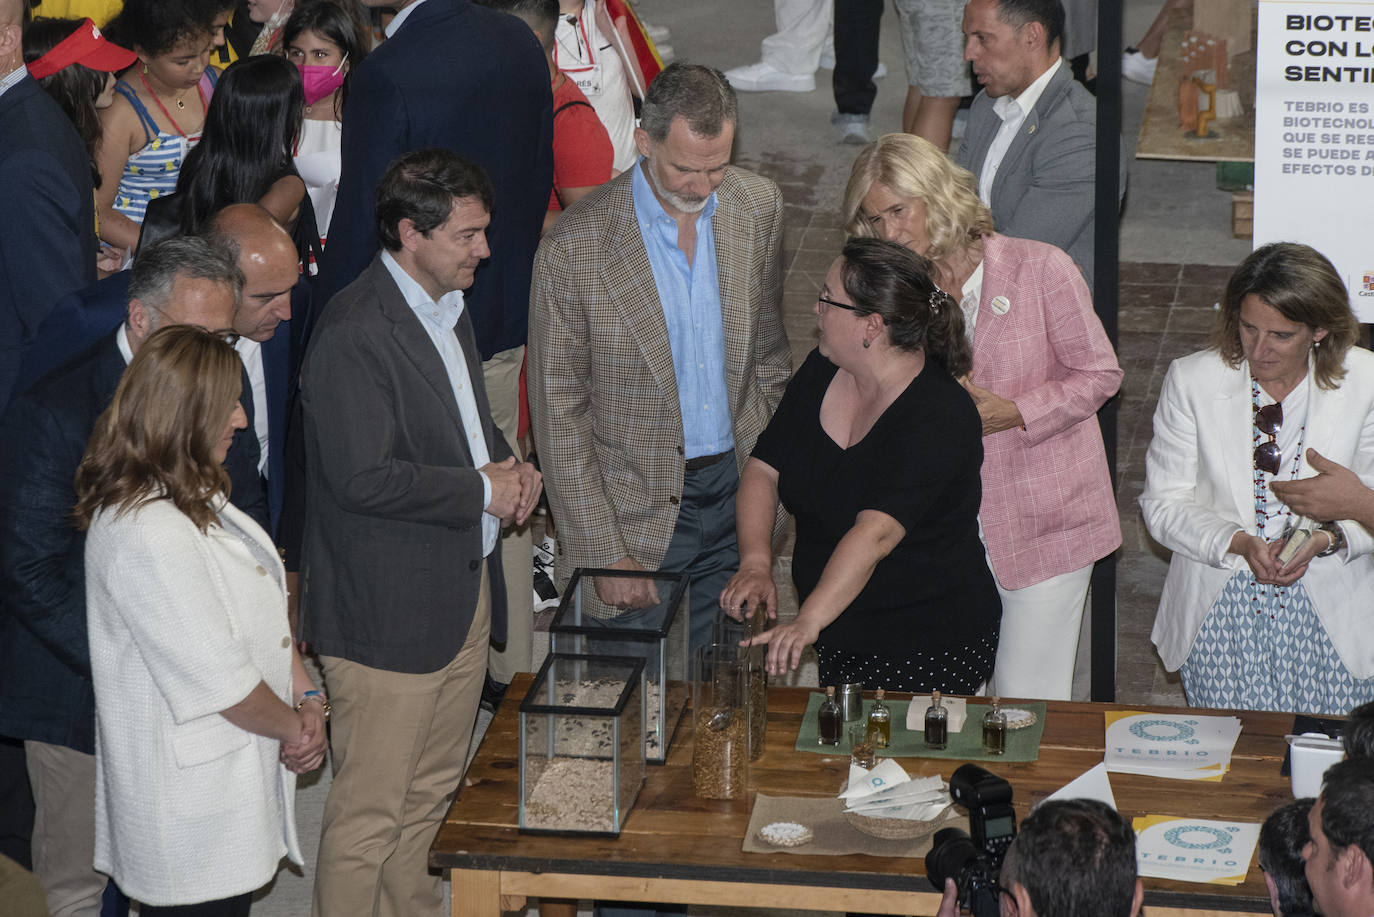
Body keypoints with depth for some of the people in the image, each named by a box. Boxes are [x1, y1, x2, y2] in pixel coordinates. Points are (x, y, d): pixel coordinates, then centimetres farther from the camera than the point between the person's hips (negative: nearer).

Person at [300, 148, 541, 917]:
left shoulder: (448, 307, 11)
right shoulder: (356, 333, -20)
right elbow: (364, 478, -26)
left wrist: (508, 463, 4)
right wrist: (483, 492, -17)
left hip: (465, 592, 9)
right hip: (390, 612, -9)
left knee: (431, 794, 20)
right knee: (370, 813, 0)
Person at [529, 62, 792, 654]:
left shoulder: (758, 207, -4)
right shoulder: (574, 249, -19)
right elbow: (558, 414, -13)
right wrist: (603, 555, -13)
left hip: (738, 488, 4)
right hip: (638, 512, -4)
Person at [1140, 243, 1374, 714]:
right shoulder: (1192, 380, -5)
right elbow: (1163, 504, -3)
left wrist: (1328, 539, -20)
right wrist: (1238, 543, -20)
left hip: (1329, 621, 0)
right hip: (1220, 618, 0)